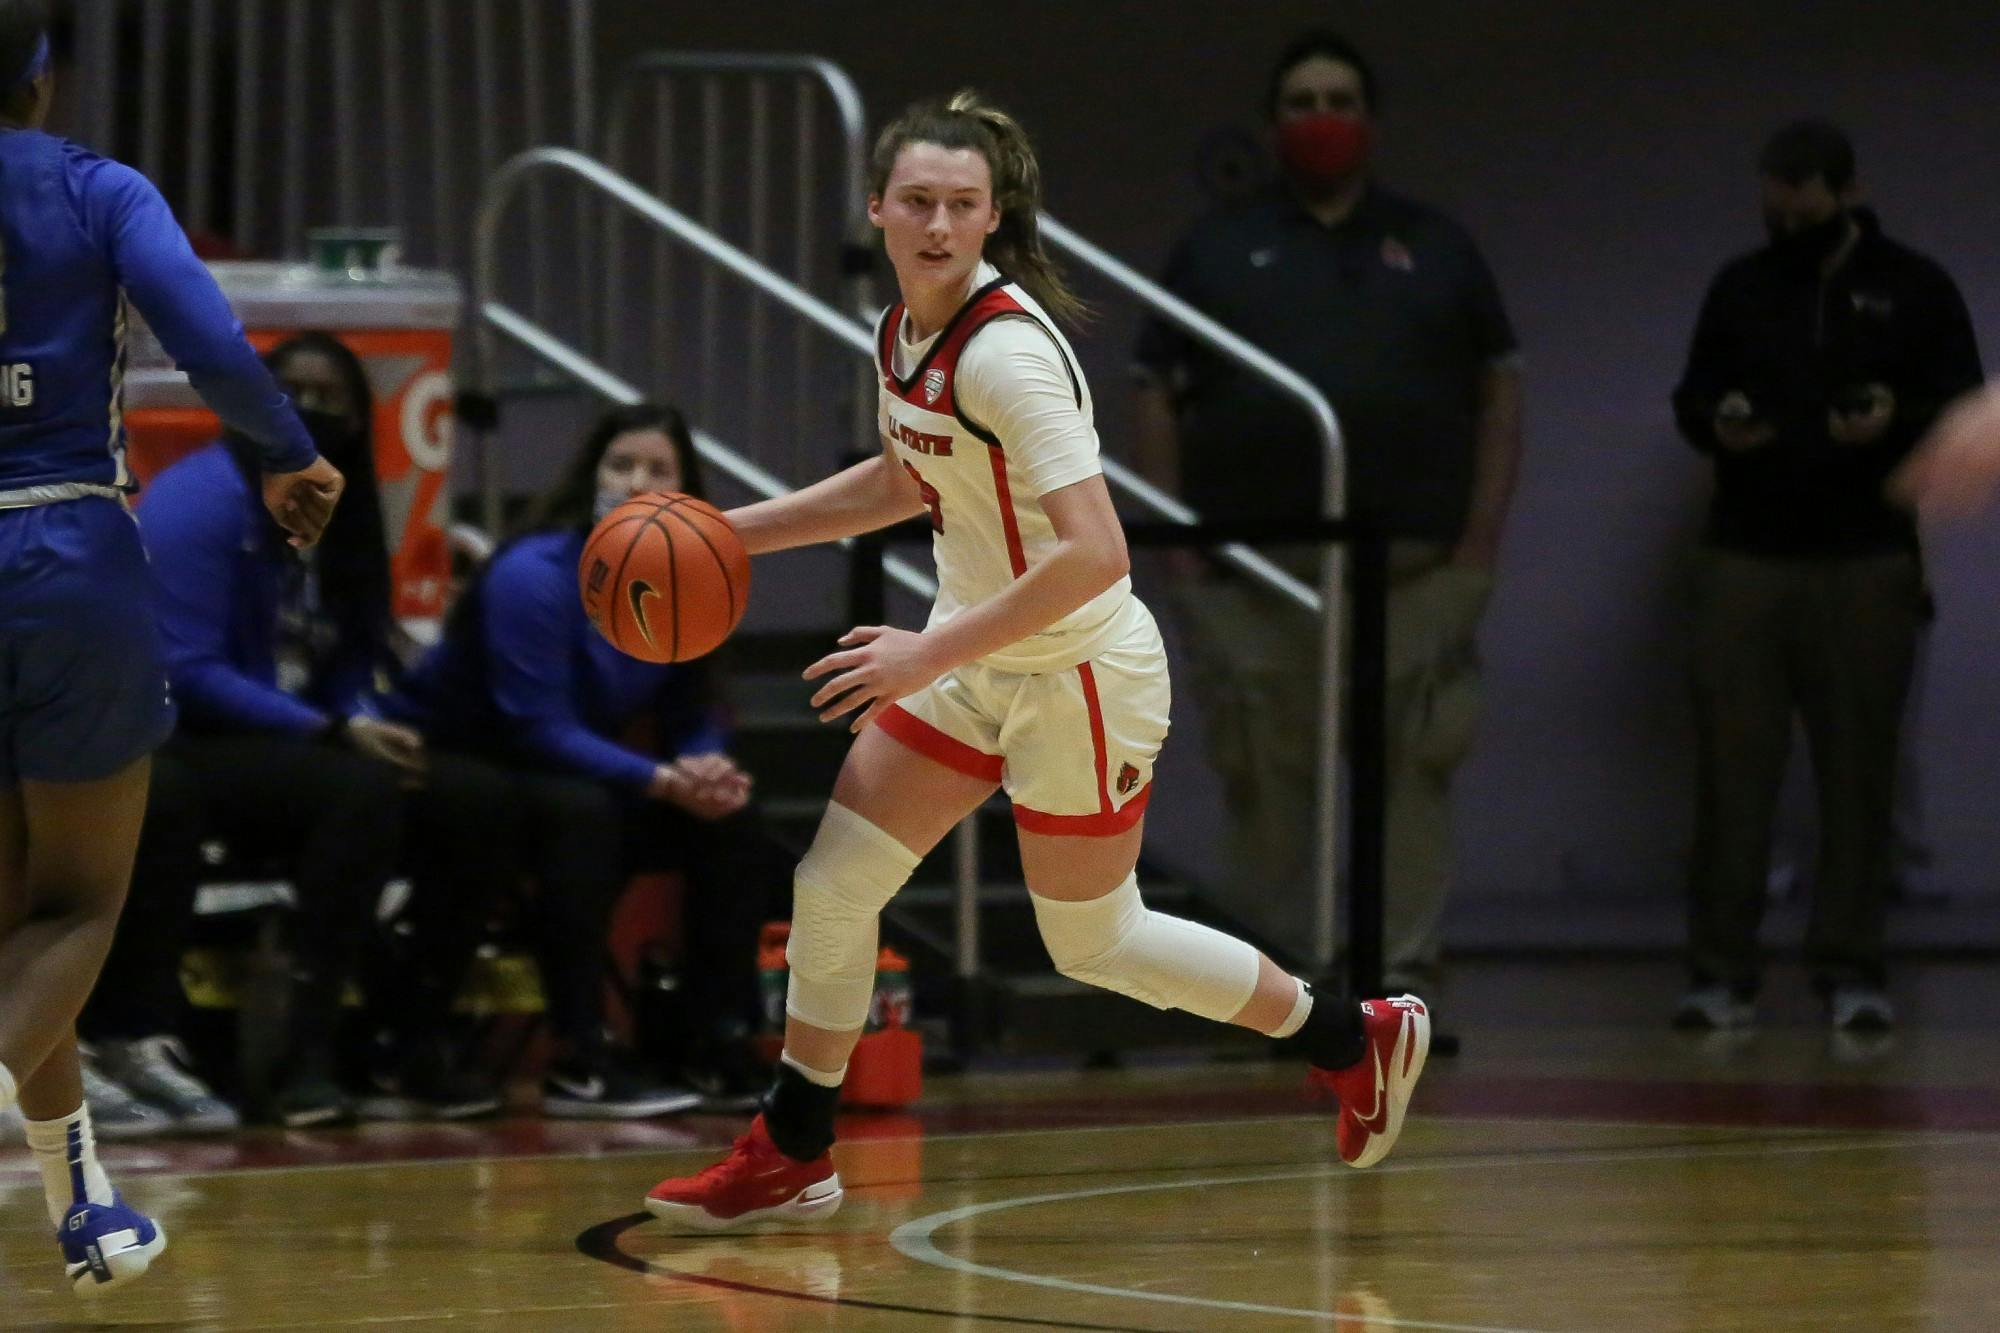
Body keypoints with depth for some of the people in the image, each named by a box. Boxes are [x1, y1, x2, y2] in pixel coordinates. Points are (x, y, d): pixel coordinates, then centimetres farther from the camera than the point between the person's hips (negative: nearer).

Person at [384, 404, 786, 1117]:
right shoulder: (534, 576, -22)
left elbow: (694, 717, 2)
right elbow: (538, 728, -27)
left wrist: (705, 766, -23)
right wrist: (662, 781, -33)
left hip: (565, 772, 8)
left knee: (729, 819, -8)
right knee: (583, 813, -36)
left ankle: (717, 1048, -4)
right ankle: (579, 1065, -34)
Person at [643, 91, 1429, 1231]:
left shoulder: (1008, 350, -26)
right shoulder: (905, 331, 1)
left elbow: (1095, 554, -33)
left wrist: (928, 656, -31)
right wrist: (734, 533, 16)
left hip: (1081, 676, -8)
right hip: (973, 663, 8)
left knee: (1096, 944, 7)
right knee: (832, 888, 5)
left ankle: (1354, 1038, 26)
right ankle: (792, 1157, 20)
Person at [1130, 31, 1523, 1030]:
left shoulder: (1436, 251, 13)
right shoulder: (1217, 250, 11)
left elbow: (1500, 387, 11)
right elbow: (1157, 392, 8)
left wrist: (1483, 531, 1)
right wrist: (1177, 532, -2)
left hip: (1414, 565, 0)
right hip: (1253, 570, 0)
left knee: (1412, 776, -5)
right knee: (1267, 781, 1)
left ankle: (1405, 978, -3)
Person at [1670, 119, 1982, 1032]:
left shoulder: (1915, 290, 5)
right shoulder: (1740, 288, 14)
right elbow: (1690, 397, 19)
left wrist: (1898, 421, -16)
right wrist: (1715, 423, -5)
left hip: (1866, 567, -2)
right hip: (1744, 561, 2)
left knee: (1857, 770, 0)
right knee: (1731, 767, -3)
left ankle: (1849, 972, 5)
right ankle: (1721, 972, -1)